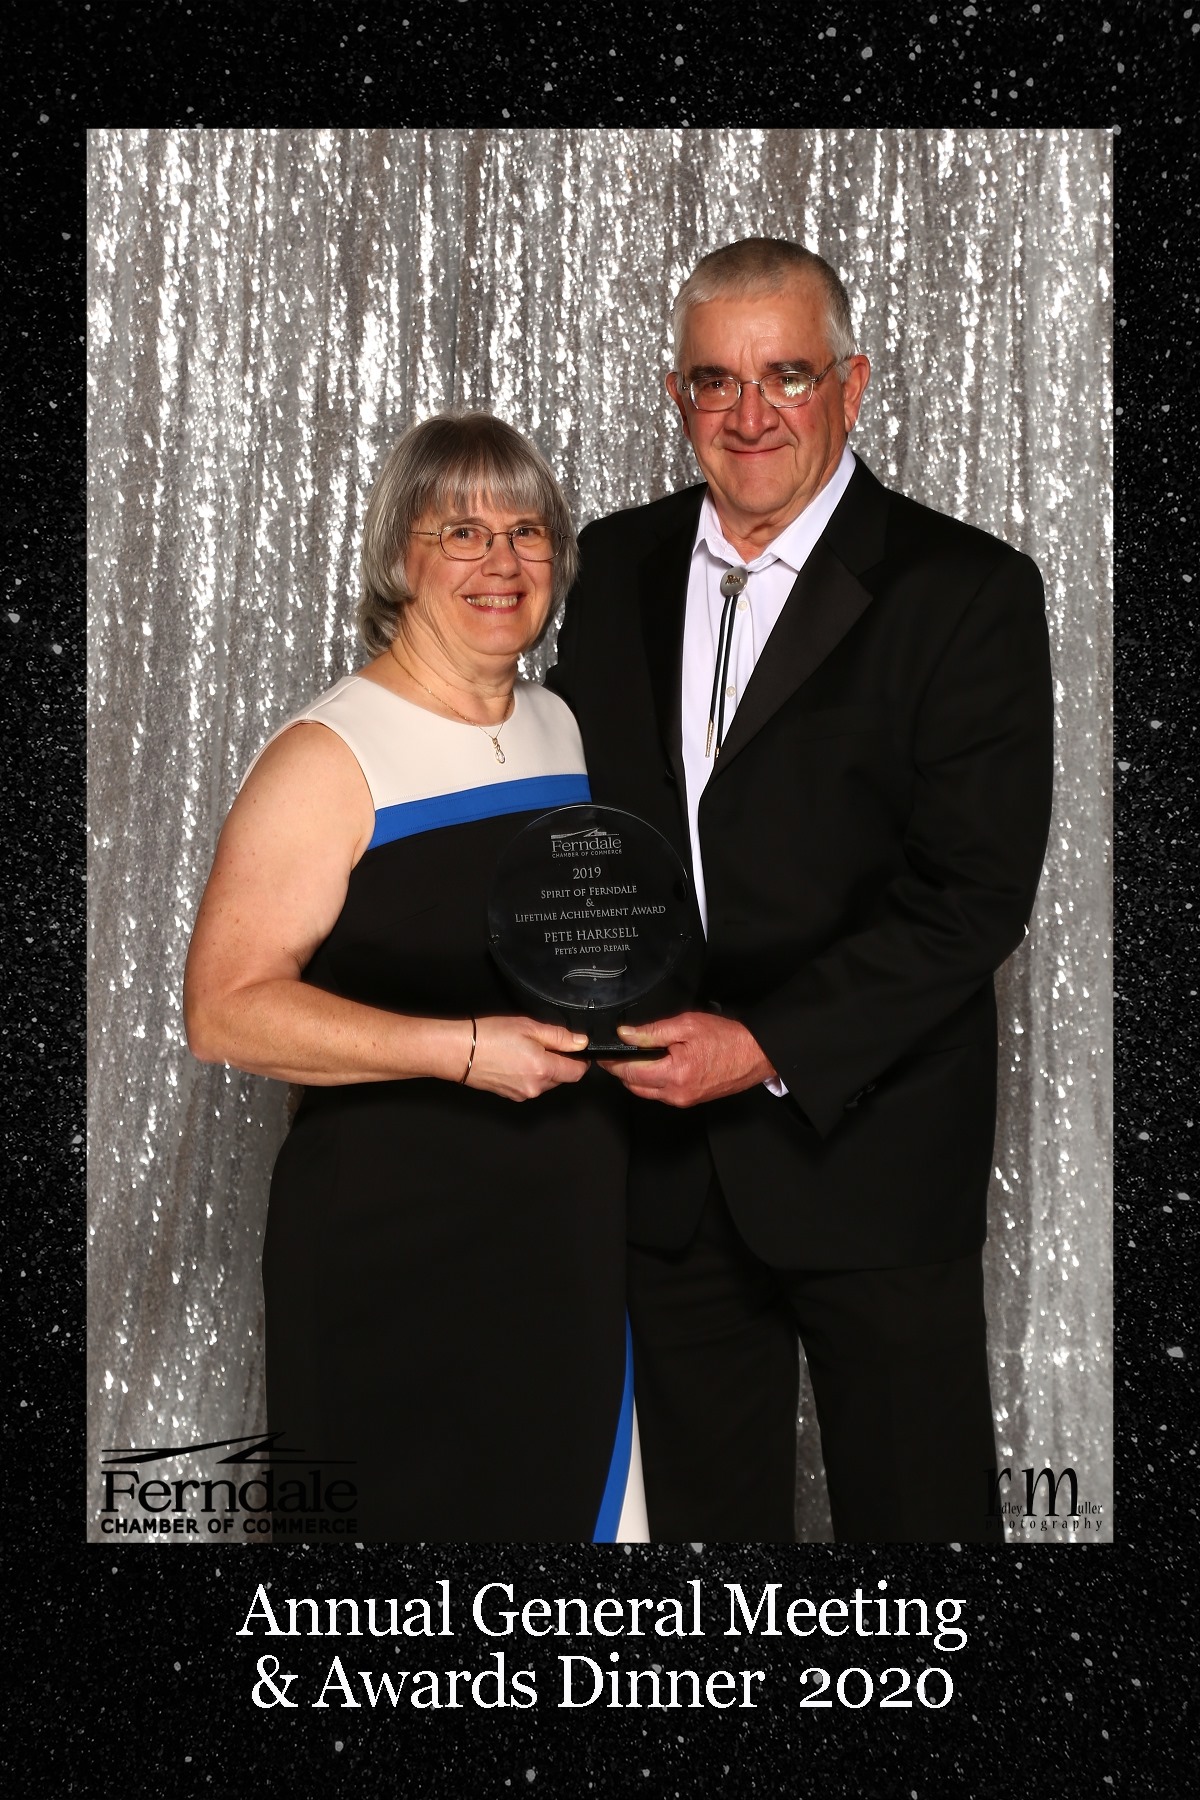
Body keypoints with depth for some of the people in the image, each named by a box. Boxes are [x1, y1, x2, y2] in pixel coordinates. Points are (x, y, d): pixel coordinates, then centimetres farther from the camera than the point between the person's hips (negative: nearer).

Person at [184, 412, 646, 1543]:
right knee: (422, 1512, -1)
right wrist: (463, 1048, -23)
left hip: (573, 1227, 7)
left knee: (588, 1499, 11)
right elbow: (227, 1009, -18)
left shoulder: (563, 728, 11)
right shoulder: (331, 758, -12)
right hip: (392, 1247, -6)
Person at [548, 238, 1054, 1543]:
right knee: (699, 1505, 16)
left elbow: (974, 893, -14)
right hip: (665, 1155, 4)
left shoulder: (966, 593, -9)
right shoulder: (616, 566, 7)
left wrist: (770, 1045, -21)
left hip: (868, 1153, -4)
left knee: (913, 1508, 7)